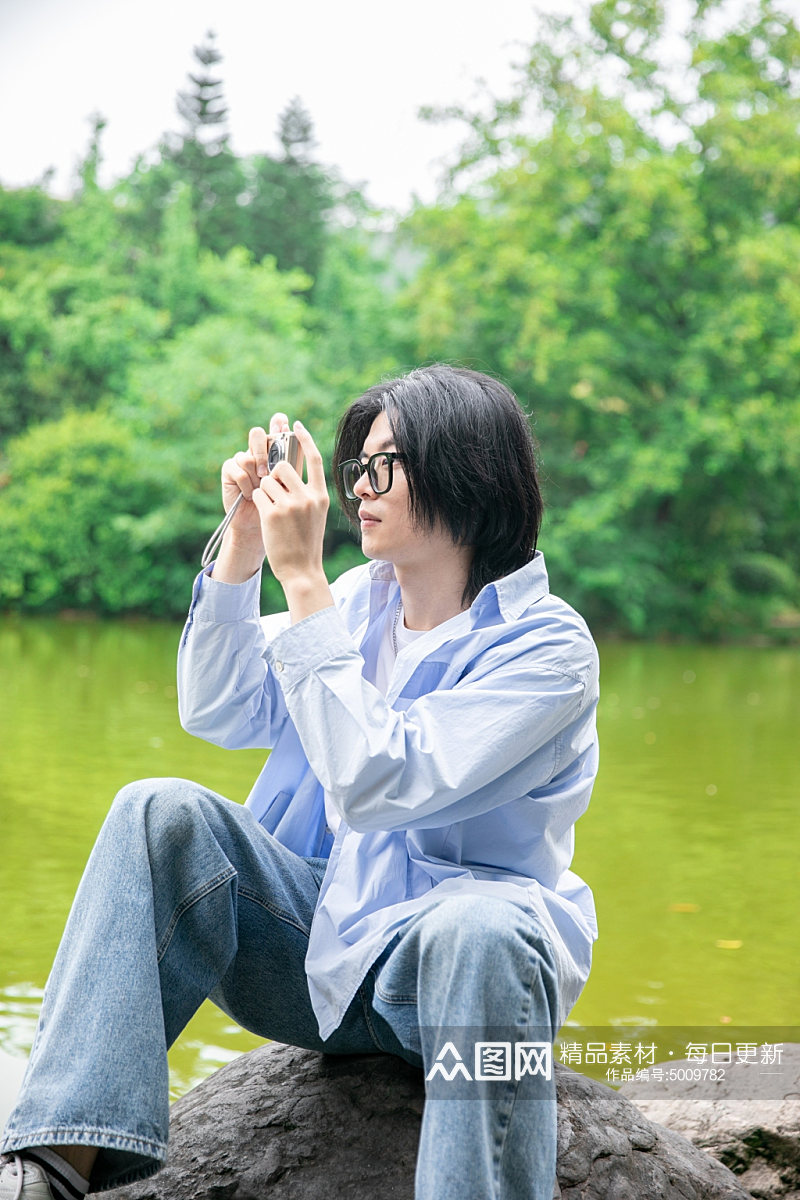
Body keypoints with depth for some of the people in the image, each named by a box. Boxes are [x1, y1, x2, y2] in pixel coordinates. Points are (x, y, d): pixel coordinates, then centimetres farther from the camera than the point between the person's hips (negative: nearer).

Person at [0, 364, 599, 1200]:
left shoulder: (548, 645, -14)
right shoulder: (361, 599, 8)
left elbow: (374, 781, -26)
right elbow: (219, 712, 7)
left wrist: (302, 580, -24)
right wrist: (240, 552, -5)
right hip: (329, 932, 6)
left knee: (473, 932, -40)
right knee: (160, 815, -16)